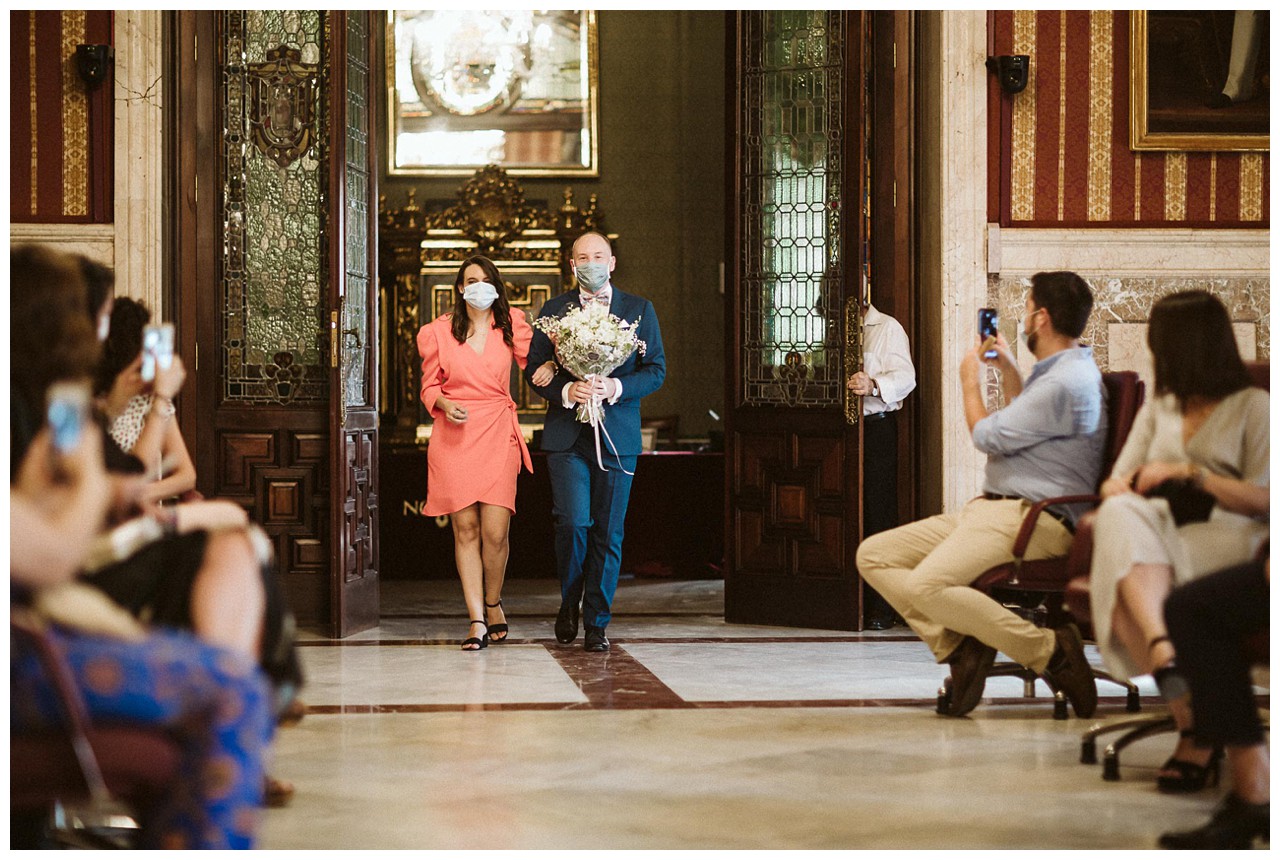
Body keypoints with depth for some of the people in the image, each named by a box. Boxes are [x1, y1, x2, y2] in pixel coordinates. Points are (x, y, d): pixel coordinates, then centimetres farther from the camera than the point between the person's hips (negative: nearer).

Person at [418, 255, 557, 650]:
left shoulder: (511, 326, 7)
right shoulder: (440, 331, 5)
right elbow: (429, 386, 10)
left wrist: (548, 367, -5)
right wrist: (445, 405, -11)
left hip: (498, 437, 0)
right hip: (454, 436, 0)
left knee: (495, 532, -5)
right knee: (466, 530, -2)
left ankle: (493, 603, 21)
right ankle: (477, 621, 3)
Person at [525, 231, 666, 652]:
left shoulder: (639, 310, 8)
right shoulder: (553, 310, 9)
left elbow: (656, 370, 5)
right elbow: (534, 371, 7)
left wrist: (615, 388, -13)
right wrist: (566, 391, -13)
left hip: (618, 435, 1)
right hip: (566, 434, -1)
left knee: (608, 531, 1)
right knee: (572, 521, -13)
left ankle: (596, 622, 11)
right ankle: (569, 602, 12)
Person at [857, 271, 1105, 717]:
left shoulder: (1067, 382, -15)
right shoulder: (1058, 371, 20)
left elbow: (989, 437, -11)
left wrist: (970, 381, 5)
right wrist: (1007, 369, 39)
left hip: (1030, 518, -11)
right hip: (990, 509, 11)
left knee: (927, 585, -32)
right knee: (873, 554, 0)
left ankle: (1050, 651, -18)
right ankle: (958, 646, -9)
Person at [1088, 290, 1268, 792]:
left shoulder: (1254, 406, 13)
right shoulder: (1158, 408, 31)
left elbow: (1262, 498, 0)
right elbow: (1116, 481, 21)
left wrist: (1189, 472, -7)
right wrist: (1123, 489, -3)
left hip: (1223, 538, -4)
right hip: (1158, 533, 4)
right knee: (1121, 518, -36)